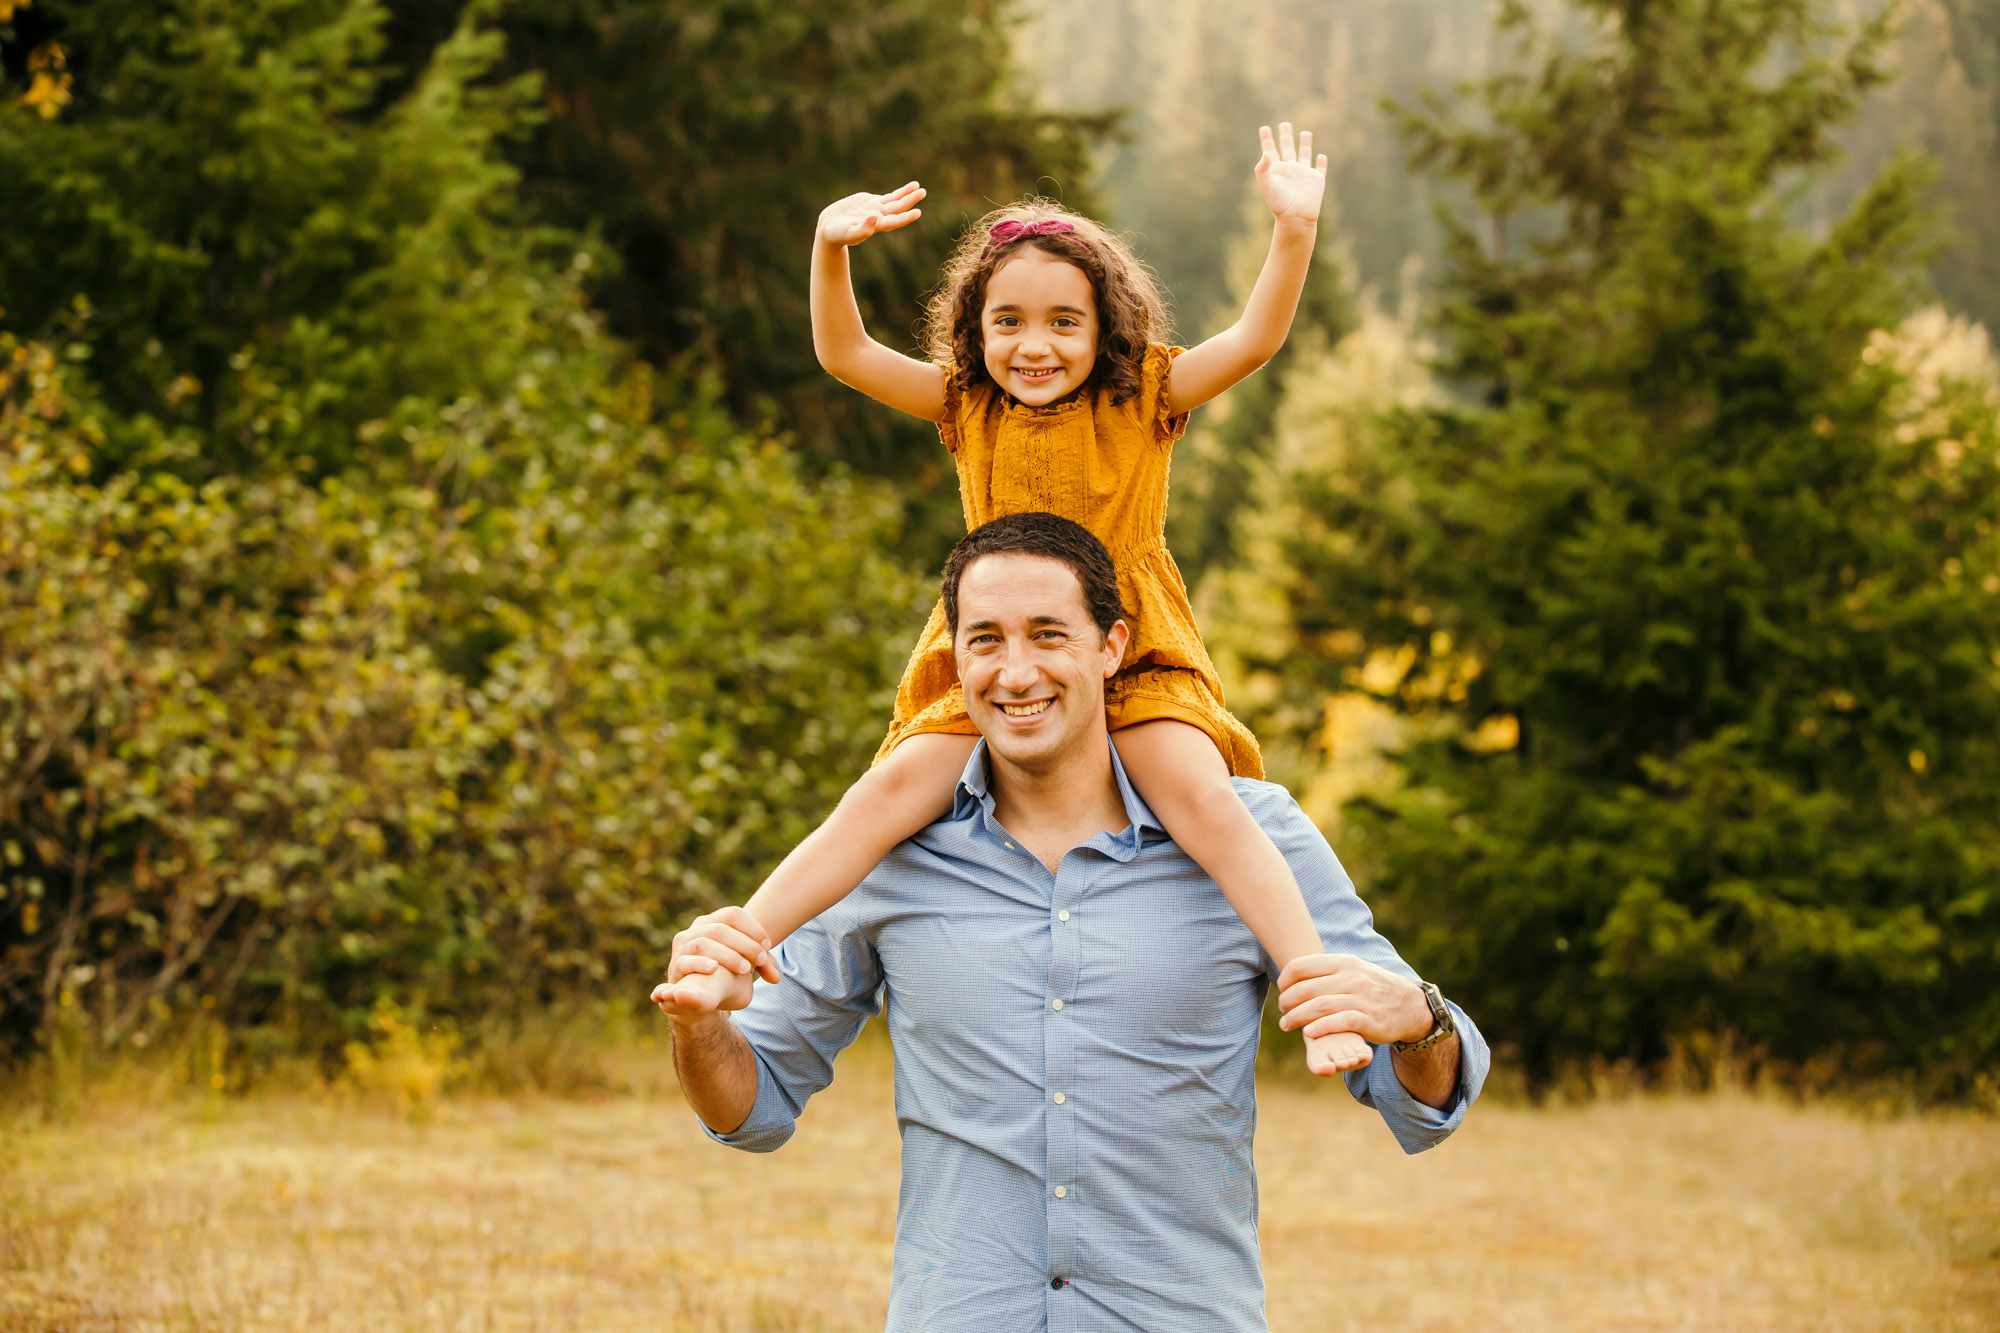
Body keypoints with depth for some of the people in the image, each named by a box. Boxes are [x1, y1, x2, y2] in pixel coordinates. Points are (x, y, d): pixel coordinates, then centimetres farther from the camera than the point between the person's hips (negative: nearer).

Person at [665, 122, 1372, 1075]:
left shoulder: (1144, 400, 2)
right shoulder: (969, 407, 7)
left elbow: (1256, 339, -8)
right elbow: (844, 354, 0)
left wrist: (1294, 230, -23)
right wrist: (831, 249, -16)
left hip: (1137, 664, -1)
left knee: (1204, 799, -26)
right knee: (895, 791, -19)